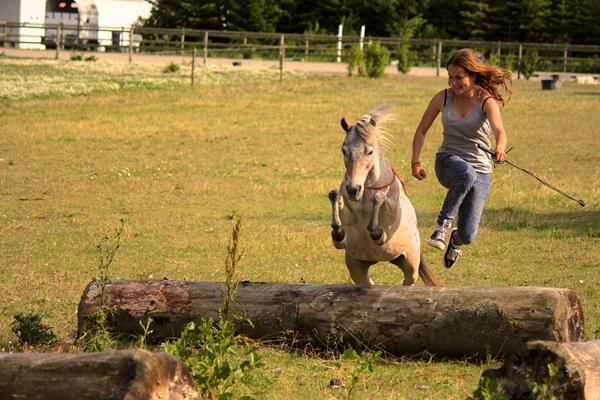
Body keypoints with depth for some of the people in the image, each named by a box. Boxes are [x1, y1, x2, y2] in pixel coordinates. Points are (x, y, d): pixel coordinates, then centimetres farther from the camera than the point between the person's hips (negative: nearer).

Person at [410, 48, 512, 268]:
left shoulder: (486, 101, -10)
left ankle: (456, 240, 31)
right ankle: (443, 223, -27)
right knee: (466, 175, -40)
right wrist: (415, 162, -3)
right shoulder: (443, 98, 0)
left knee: (468, 235, -8)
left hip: (480, 169, 0)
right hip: (448, 161, 1)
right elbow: (421, 130, 11)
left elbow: (499, 131, -29)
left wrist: (500, 149, -51)